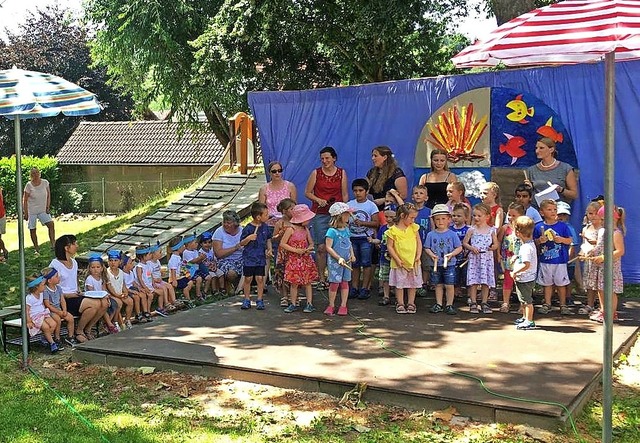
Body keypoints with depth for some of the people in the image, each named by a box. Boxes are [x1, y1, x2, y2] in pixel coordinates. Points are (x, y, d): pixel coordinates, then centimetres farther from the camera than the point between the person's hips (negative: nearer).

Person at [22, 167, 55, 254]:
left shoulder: (45, 183, -3)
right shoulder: (29, 185, -11)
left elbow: (48, 195, 7)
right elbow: (25, 200, -6)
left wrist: (48, 206, -2)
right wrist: (25, 213, -9)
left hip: (43, 210, 2)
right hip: (31, 210, -2)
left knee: (51, 224, -16)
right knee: (32, 229, 4)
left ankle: (53, 243, -13)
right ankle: (37, 249, 15)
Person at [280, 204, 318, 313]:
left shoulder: (305, 229, 5)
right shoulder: (291, 229, -12)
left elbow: (311, 243, 15)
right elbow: (282, 244, -13)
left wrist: (309, 249, -8)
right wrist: (296, 250, -17)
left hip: (306, 259, 5)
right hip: (294, 259, -5)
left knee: (307, 282, 6)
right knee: (294, 283, 2)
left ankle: (309, 304, 11)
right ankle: (293, 304, 13)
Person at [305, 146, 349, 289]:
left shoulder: (342, 173, 6)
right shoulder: (316, 173, 3)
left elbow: (345, 195, 8)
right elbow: (307, 192, 7)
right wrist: (318, 200, -10)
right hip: (319, 213, -1)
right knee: (321, 247, -3)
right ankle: (321, 278, 5)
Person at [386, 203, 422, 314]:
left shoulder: (414, 227, 3)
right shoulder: (393, 230, -10)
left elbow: (419, 243, 6)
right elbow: (389, 247, -8)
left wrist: (418, 256, -5)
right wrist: (397, 260, -12)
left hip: (413, 262, 4)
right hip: (399, 263, -4)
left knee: (413, 284, 10)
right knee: (399, 284, 5)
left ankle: (411, 304, 22)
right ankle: (400, 304, 16)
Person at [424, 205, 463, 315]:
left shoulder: (452, 234, -2)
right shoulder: (431, 235, 2)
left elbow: (459, 248, 0)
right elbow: (427, 248, 5)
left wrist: (451, 254, -15)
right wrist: (431, 255, -14)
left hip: (449, 264, -2)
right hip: (436, 264, 2)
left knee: (449, 285, -1)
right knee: (438, 285, 12)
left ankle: (449, 305, 10)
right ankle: (438, 304, 22)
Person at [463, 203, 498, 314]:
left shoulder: (491, 230, 4)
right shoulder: (472, 230, 1)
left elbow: (496, 243, 8)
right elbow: (464, 243, 5)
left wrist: (493, 247, -14)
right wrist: (471, 248, -12)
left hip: (487, 258, 1)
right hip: (474, 258, -1)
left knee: (486, 282, 4)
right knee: (473, 281, -2)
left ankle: (484, 303, 14)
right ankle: (473, 303, 7)